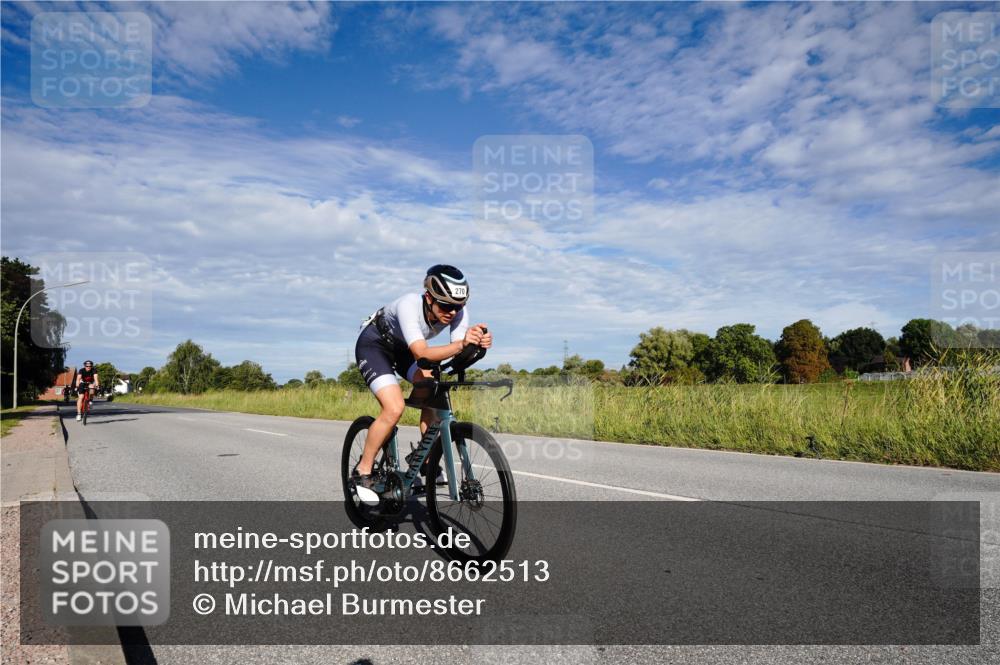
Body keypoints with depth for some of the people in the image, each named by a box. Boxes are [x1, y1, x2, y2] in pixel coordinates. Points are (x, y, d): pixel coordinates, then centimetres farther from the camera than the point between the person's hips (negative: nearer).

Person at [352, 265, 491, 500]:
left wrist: (476, 344, -53)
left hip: (404, 348, 6)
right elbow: (422, 354, -50)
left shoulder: (458, 311, -23)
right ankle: (362, 472, -5)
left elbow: (458, 354, -31)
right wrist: (461, 345, -65)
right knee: (395, 408, -23)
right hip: (374, 345, -6)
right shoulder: (408, 305, -39)